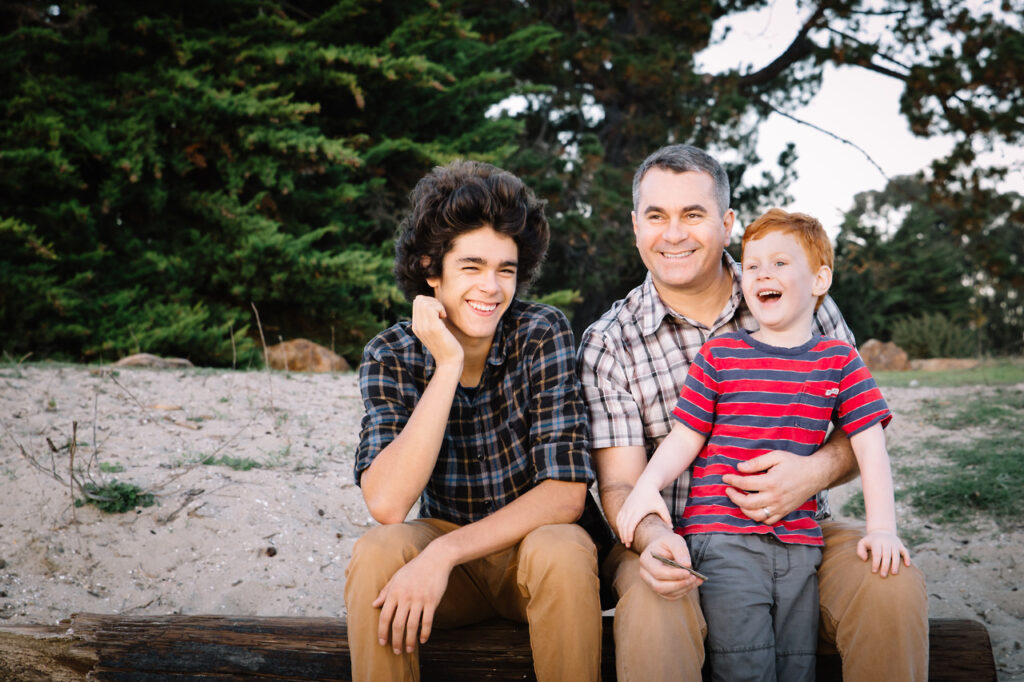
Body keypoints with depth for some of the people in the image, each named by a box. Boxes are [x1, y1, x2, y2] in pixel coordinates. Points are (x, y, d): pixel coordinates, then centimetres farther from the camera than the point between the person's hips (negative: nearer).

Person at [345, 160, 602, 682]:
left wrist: (445, 553, -30)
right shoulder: (391, 356, -10)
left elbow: (567, 493, -19)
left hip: (534, 544, -1)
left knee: (564, 552, -33)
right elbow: (387, 505, -24)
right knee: (377, 552, -29)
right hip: (442, 546, 1)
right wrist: (448, 366, -27)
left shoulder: (543, 334, -14)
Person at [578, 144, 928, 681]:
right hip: (677, 541, -2)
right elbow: (619, 484, -7)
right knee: (652, 604, -35)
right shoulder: (607, 345, -2)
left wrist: (817, 470, -18)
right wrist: (653, 538, -30)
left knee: (893, 583, -25)